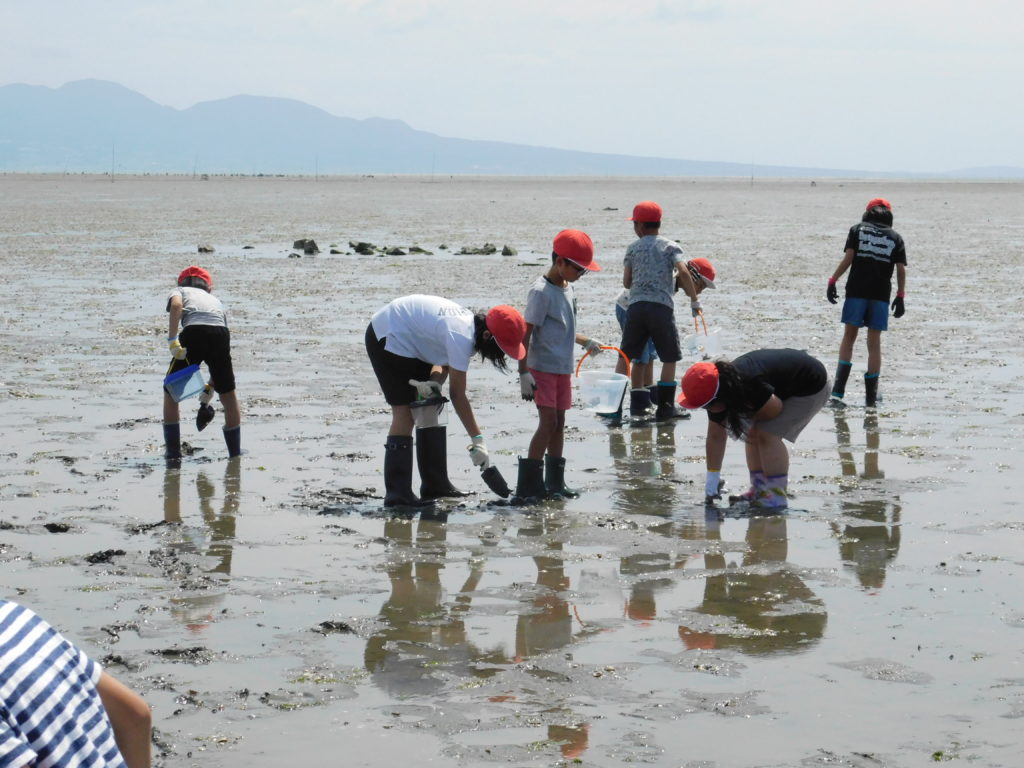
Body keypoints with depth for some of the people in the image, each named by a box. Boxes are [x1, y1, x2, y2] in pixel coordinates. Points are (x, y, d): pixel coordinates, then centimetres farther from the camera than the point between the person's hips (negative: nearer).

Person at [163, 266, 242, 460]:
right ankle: (235, 452, 30)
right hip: (220, 333, 3)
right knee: (228, 393, 24)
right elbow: (220, 356, 33)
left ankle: (172, 451, 15)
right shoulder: (216, 300, 38)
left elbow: (176, 305, -2)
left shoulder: (179, 291, 29)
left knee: (171, 393, 17)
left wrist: (172, 340, -7)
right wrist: (210, 387, 37)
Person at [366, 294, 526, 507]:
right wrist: (478, 440, -22)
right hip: (388, 336, -10)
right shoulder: (461, 337, -30)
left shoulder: (469, 323, -3)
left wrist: (434, 384, -22)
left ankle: (436, 485, 13)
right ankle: (397, 494, -16)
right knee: (404, 412, -15)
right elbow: (457, 394, -25)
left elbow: (444, 362, 1)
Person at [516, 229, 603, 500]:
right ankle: (528, 484, -7)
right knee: (548, 422, -12)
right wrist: (523, 373, -20)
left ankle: (555, 481, 18)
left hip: (563, 368, 8)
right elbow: (526, 334, -17)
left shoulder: (567, 288, 11)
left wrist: (586, 342, 24)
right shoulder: (541, 292, -16)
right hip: (542, 368, -8)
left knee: (559, 423, 11)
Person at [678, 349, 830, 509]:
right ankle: (759, 490, 13)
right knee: (753, 433, 5)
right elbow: (715, 437, -3)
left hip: (810, 388, -9)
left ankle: (777, 496, -13)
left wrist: (746, 420, -11)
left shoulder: (749, 384, -39)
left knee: (768, 434, -18)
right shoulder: (717, 394, -10)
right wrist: (712, 477, -3)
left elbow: (775, 408, -26)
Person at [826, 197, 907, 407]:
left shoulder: (857, 230, 7)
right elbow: (901, 270, 2)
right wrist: (900, 296, 6)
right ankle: (870, 397, 6)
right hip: (881, 295, 1)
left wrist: (833, 281, -2)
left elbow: (848, 258, -4)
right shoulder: (895, 238, 10)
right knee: (874, 343, 6)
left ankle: (838, 390, -7)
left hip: (856, 290, -1)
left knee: (848, 338, 6)